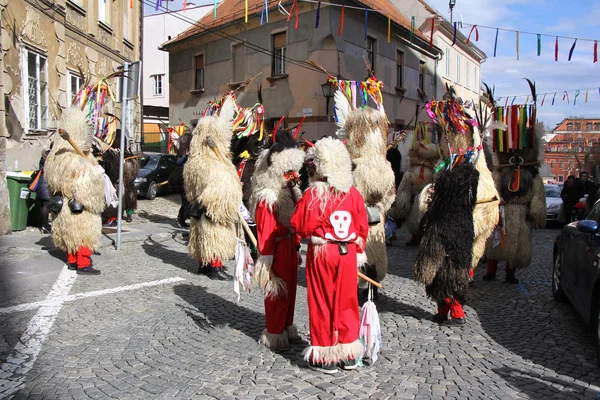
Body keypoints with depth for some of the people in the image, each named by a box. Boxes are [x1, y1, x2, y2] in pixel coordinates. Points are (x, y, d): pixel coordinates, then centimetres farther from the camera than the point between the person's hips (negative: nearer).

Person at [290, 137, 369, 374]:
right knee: (346, 301, 16)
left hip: (321, 253, -4)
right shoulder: (353, 194, -2)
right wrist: (359, 250, 15)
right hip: (348, 253, 4)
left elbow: (299, 225, -13)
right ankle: (349, 354, 28)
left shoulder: (312, 194, -14)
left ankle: (325, 356, 19)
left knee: (322, 303, 9)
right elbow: (363, 227, 2)